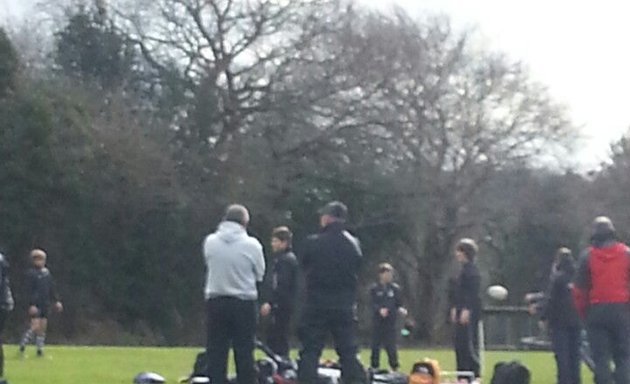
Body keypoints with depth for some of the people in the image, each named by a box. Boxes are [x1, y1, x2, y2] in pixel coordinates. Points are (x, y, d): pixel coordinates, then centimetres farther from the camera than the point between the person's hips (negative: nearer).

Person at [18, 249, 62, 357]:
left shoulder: (47, 272, 11)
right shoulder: (31, 273, -7)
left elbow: (52, 288, 17)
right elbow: (30, 291, -12)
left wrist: (56, 301, 13)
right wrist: (32, 305, -18)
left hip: (46, 305, 6)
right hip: (35, 305, -6)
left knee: (43, 327, 5)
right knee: (35, 326, -13)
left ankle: (40, 348, 10)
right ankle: (22, 345, -1)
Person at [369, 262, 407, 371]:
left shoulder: (395, 288, 7)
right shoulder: (374, 289, 2)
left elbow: (399, 304, 10)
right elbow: (373, 304, -5)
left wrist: (401, 310, -12)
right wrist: (380, 310, -24)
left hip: (390, 322, 0)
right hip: (377, 322, 0)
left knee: (391, 346, -2)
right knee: (375, 346, 3)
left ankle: (395, 368, 5)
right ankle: (374, 368, 11)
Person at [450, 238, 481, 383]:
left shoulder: (471, 270, -12)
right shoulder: (464, 269, 17)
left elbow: (473, 292, -19)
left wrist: (466, 310, -23)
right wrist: (455, 309, 19)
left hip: (470, 311, -10)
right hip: (462, 311, 10)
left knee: (468, 343, -10)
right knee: (460, 343, 11)